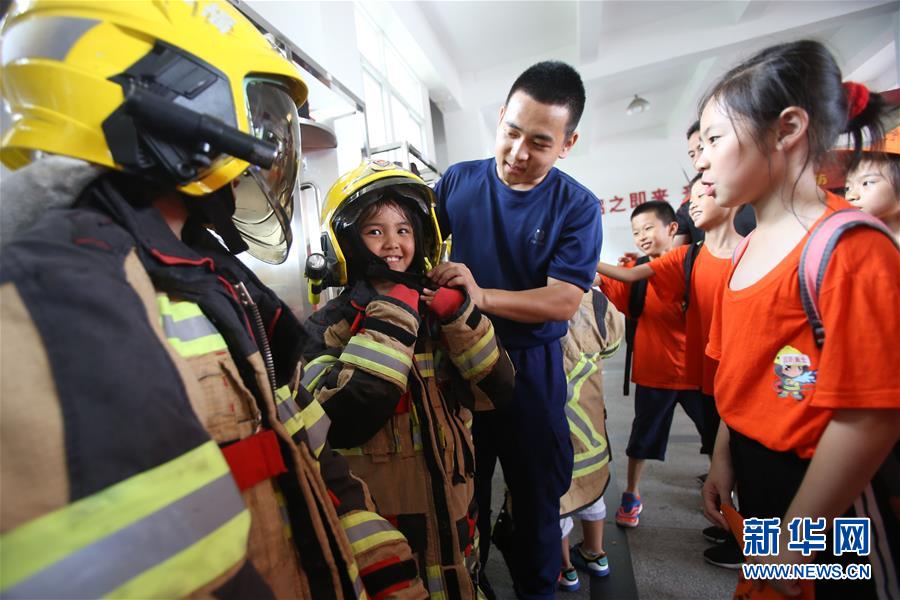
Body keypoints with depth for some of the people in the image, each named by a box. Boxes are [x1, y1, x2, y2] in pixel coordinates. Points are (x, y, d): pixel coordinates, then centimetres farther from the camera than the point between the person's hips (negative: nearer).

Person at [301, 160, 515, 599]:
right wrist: (390, 322, -26)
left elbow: (497, 390, -9)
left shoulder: (435, 308, -2)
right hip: (378, 514, -4)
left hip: (453, 505, 5)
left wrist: (459, 314, -20)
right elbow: (343, 423, -28)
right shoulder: (329, 327, -13)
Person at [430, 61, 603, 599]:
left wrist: (483, 296, -29)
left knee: (538, 492, 18)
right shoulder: (458, 181, -3)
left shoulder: (577, 207, -10)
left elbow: (563, 302, -18)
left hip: (532, 367, -1)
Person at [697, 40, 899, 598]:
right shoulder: (748, 249, 3)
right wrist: (723, 458, 11)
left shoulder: (849, 250, -21)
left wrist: (791, 539, -15)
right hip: (755, 470, 7)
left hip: (828, 502, -7)